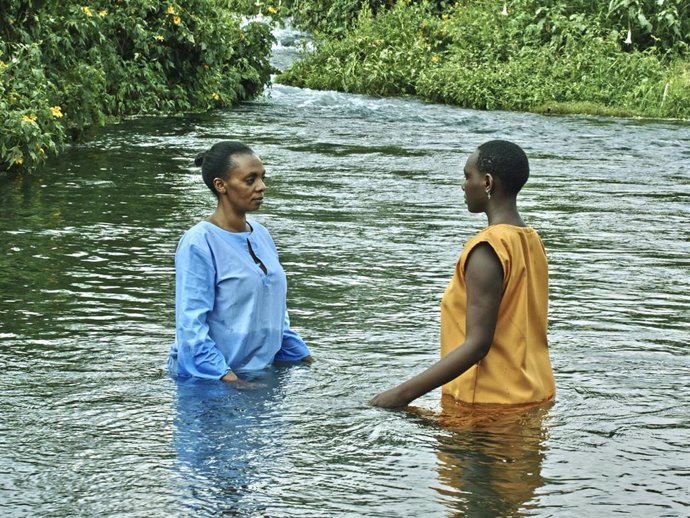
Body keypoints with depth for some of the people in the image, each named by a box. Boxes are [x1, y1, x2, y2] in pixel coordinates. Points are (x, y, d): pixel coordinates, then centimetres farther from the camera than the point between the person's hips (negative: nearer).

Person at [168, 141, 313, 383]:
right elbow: (191, 326, -17)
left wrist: (304, 357, 14)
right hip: (208, 380, -7)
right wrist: (227, 378, -24)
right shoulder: (198, 243, -13)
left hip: (260, 371, 7)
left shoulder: (261, 235, 11)